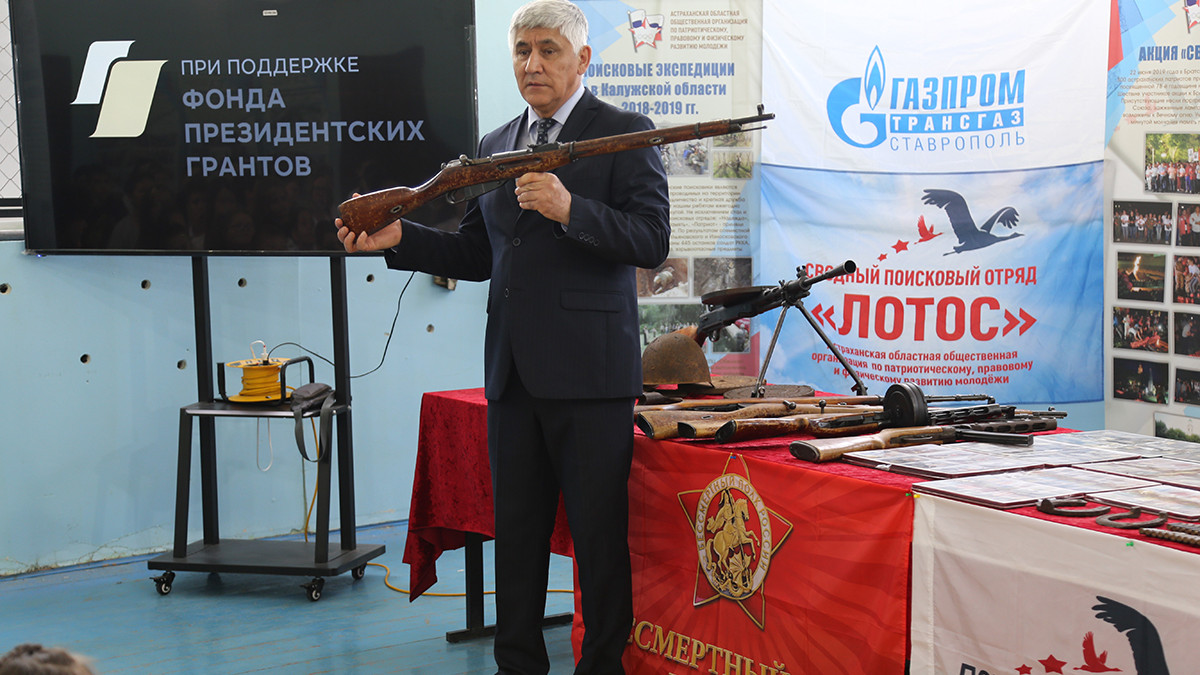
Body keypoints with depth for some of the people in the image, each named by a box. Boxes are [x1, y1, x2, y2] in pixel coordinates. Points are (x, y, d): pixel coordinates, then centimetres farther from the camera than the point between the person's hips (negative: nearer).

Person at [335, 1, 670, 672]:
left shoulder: (625, 133, -2)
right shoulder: (497, 144, 18)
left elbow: (652, 241, -12)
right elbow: (477, 255, 20)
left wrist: (569, 209, -23)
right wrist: (397, 238, 7)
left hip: (588, 367, -6)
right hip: (512, 370, 6)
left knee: (599, 534, -2)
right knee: (516, 531, 12)